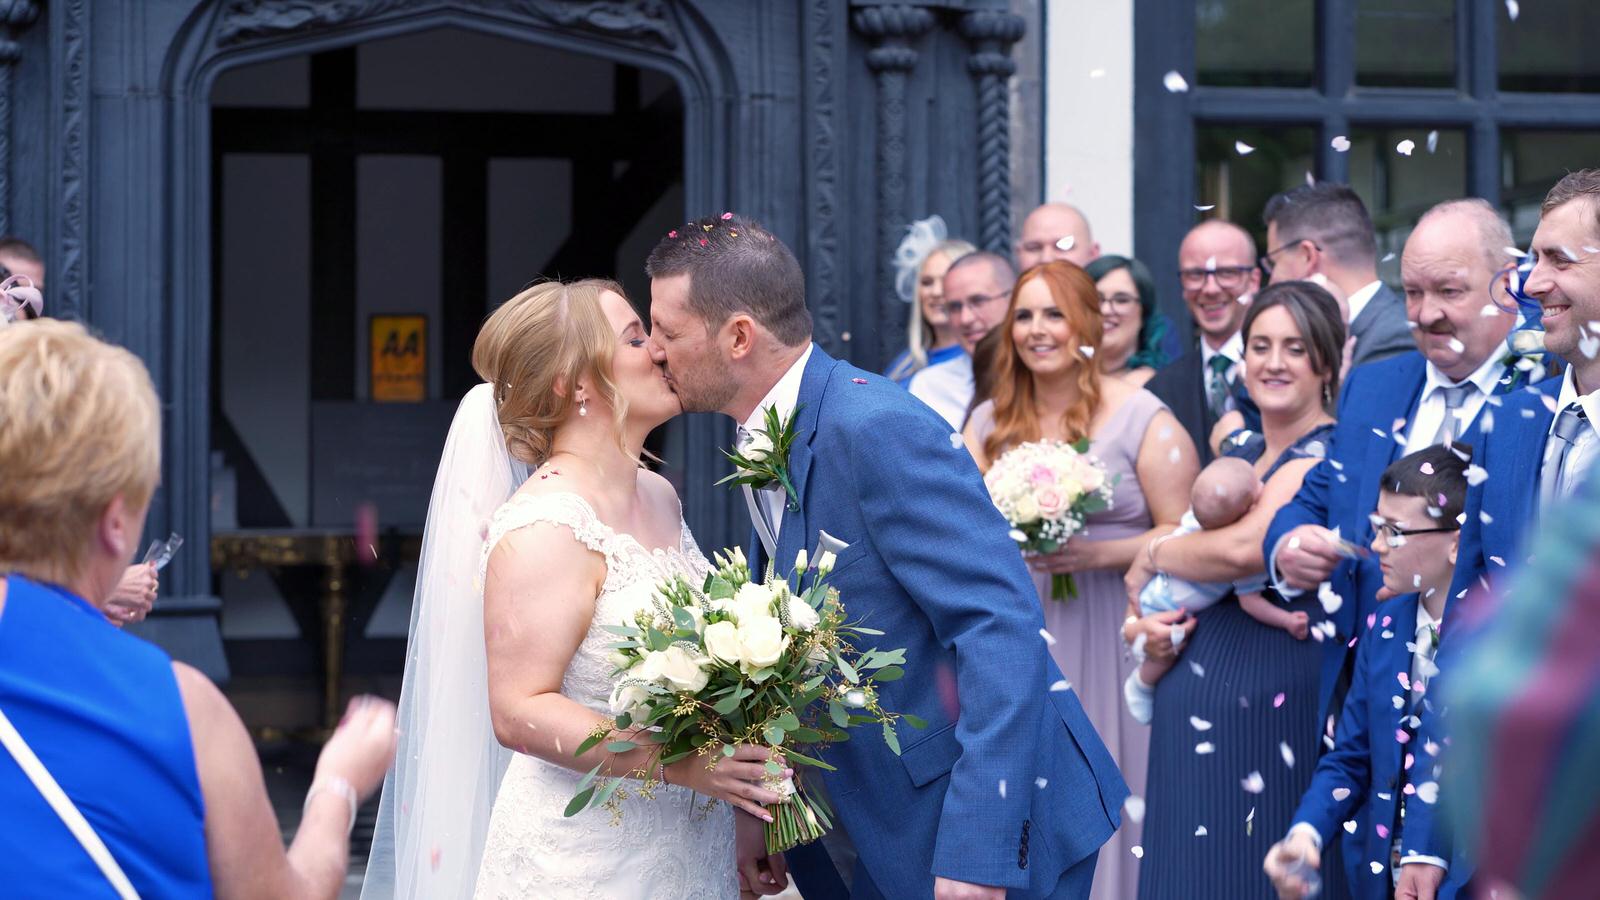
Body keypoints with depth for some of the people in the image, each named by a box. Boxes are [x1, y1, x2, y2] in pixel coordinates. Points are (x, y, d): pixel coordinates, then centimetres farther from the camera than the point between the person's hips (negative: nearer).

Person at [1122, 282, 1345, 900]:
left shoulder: (1324, 456, -11)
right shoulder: (1238, 454, 15)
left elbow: (1247, 548, -26)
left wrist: (1151, 558, -9)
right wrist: (1146, 619, -3)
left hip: (1267, 698, -8)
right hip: (1195, 687, 8)